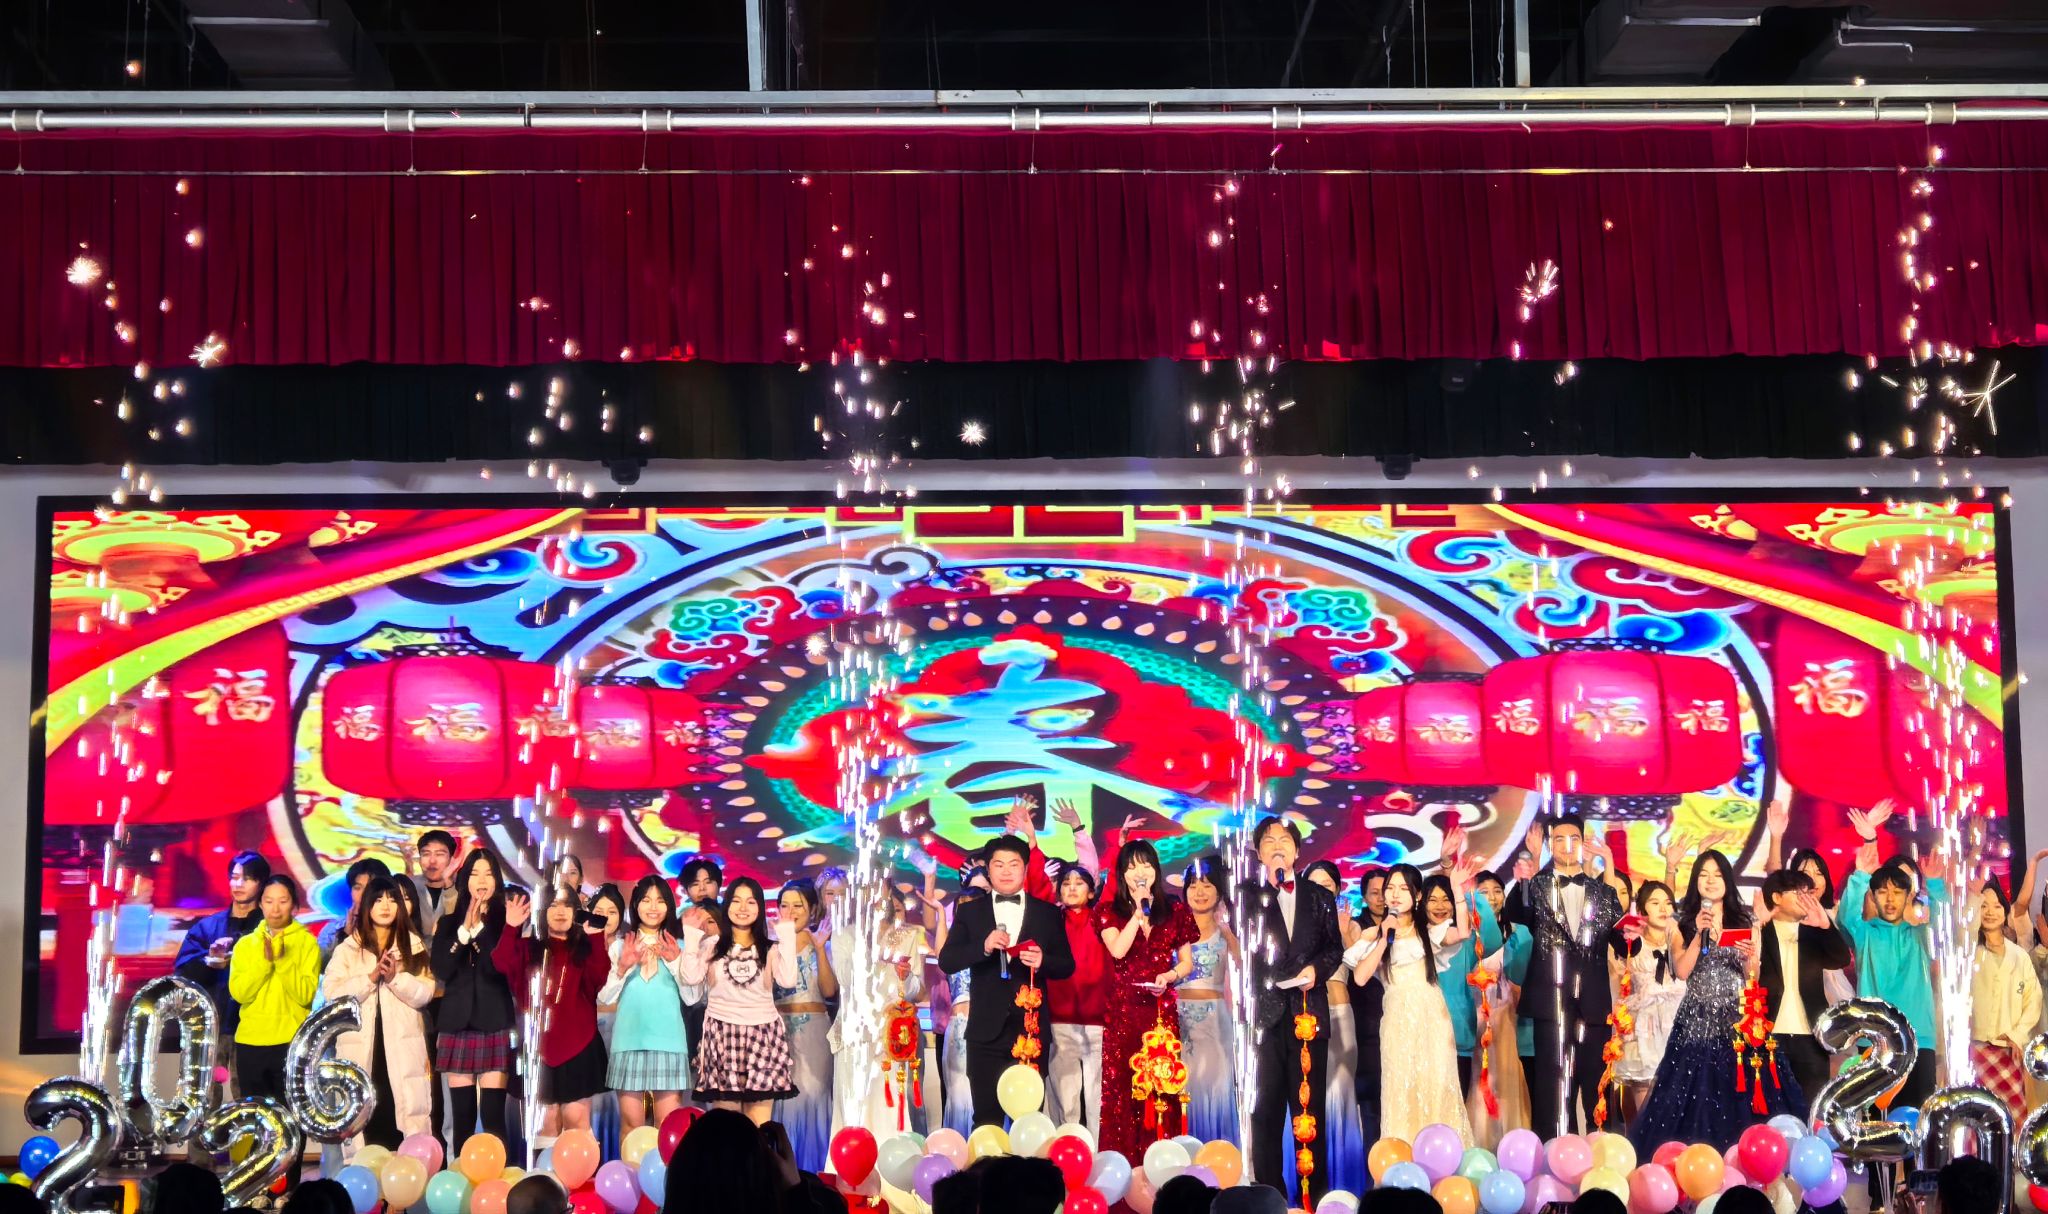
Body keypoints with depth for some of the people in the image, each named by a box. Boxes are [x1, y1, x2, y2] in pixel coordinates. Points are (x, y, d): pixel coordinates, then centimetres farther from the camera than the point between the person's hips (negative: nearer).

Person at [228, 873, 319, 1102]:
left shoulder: (307, 942, 1)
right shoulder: (245, 943, 9)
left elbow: (305, 995, -9)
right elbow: (239, 992, -4)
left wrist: (283, 961, -18)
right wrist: (264, 961, -15)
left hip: (291, 1042, -3)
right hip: (250, 1042, 3)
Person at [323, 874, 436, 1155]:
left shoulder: (413, 946, 12)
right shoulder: (347, 949, 11)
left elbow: (425, 993, 1)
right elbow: (333, 993, -3)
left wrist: (396, 978, -14)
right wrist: (371, 978, -12)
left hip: (402, 1048, 0)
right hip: (360, 1049, 0)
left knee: (405, 1114, -5)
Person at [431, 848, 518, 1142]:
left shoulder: (506, 922, 4)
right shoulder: (449, 923, 12)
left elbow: (503, 968, -10)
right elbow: (441, 970, -1)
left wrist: (478, 928, -11)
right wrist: (464, 930, -8)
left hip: (495, 1024, -3)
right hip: (457, 1024, 3)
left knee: (493, 1116, -8)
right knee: (462, 1116, 1)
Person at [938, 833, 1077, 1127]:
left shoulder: (1047, 913, 9)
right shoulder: (969, 911, 8)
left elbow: (1067, 965, 9)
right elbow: (946, 961, 0)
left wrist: (1043, 961, -13)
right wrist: (983, 947, -17)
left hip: (1031, 1029, 0)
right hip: (987, 1030, 0)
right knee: (987, 1118, 1)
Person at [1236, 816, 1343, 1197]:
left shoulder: (1320, 897, 13)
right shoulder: (1248, 894, 7)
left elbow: (1335, 947, 12)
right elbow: (1244, 948, -6)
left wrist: (1317, 968, -10)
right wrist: (1269, 887, -10)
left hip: (1309, 1011, 2)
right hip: (1264, 1013, -2)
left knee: (1310, 1106, 5)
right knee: (1266, 1107, 1)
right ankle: (1268, 1193, 5)